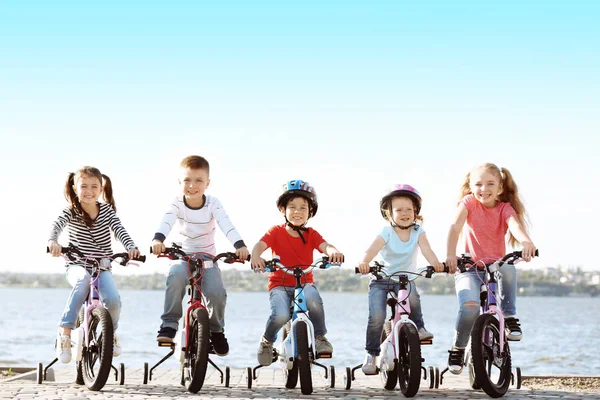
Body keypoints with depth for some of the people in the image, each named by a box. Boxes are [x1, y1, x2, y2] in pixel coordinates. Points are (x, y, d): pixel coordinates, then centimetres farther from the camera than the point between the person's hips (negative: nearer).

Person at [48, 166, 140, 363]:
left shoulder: (107, 210, 1)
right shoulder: (71, 212, -6)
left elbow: (119, 230, -12)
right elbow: (57, 225, -25)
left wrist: (131, 247, -33)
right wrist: (52, 241, -48)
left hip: (102, 267, 2)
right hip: (77, 266, -2)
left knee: (113, 300, -24)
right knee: (83, 279, -39)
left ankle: (111, 332, 10)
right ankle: (65, 331, -32)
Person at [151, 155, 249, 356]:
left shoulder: (212, 203, -10)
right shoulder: (177, 203, -9)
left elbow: (226, 225, -25)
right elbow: (166, 222, -27)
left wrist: (240, 245, -43)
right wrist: (158, 239, -49)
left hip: (208, 257, 0)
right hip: (184, 256, 0)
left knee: (216, 292, -23)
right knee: (175, 276, -33)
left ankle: (216, 330, 5)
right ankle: (169, 324, -22)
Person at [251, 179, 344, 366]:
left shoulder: (311, 234, 5)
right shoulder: (276, 232, 0)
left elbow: (325, 246, -14)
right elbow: (260, 245, -18)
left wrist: (334, 251, -40)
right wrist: (256, 257, -43)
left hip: (305, 283, 1)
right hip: (280, 284, -1)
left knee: (314, 301, -35)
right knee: (281, 315, -32)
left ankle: (320, 338, -8)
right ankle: (267, 341, 3)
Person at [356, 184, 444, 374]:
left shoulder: (417, 231, -4)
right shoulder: (387, 232, -11)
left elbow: (425, 248, -22)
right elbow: (373, 248, -28)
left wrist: (436, 263, -43)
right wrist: (364, 262, -49)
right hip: (381, 279, -1)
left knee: (412, 295, -34)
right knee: (376, 317, -17)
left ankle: (419, 327, -8)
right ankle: (371, 354, 1)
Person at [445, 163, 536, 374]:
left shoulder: (505, 208, -3)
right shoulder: (469, 202, -4)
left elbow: (515, 225, -25)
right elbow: (455, 227, -19)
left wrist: (526, 241, -48)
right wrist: (451, 255, -37)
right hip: (470, 268, -1)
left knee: (508, 268, -36)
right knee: (470, 306, -27)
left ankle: (509, 317, -14)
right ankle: (458, 349, 0)